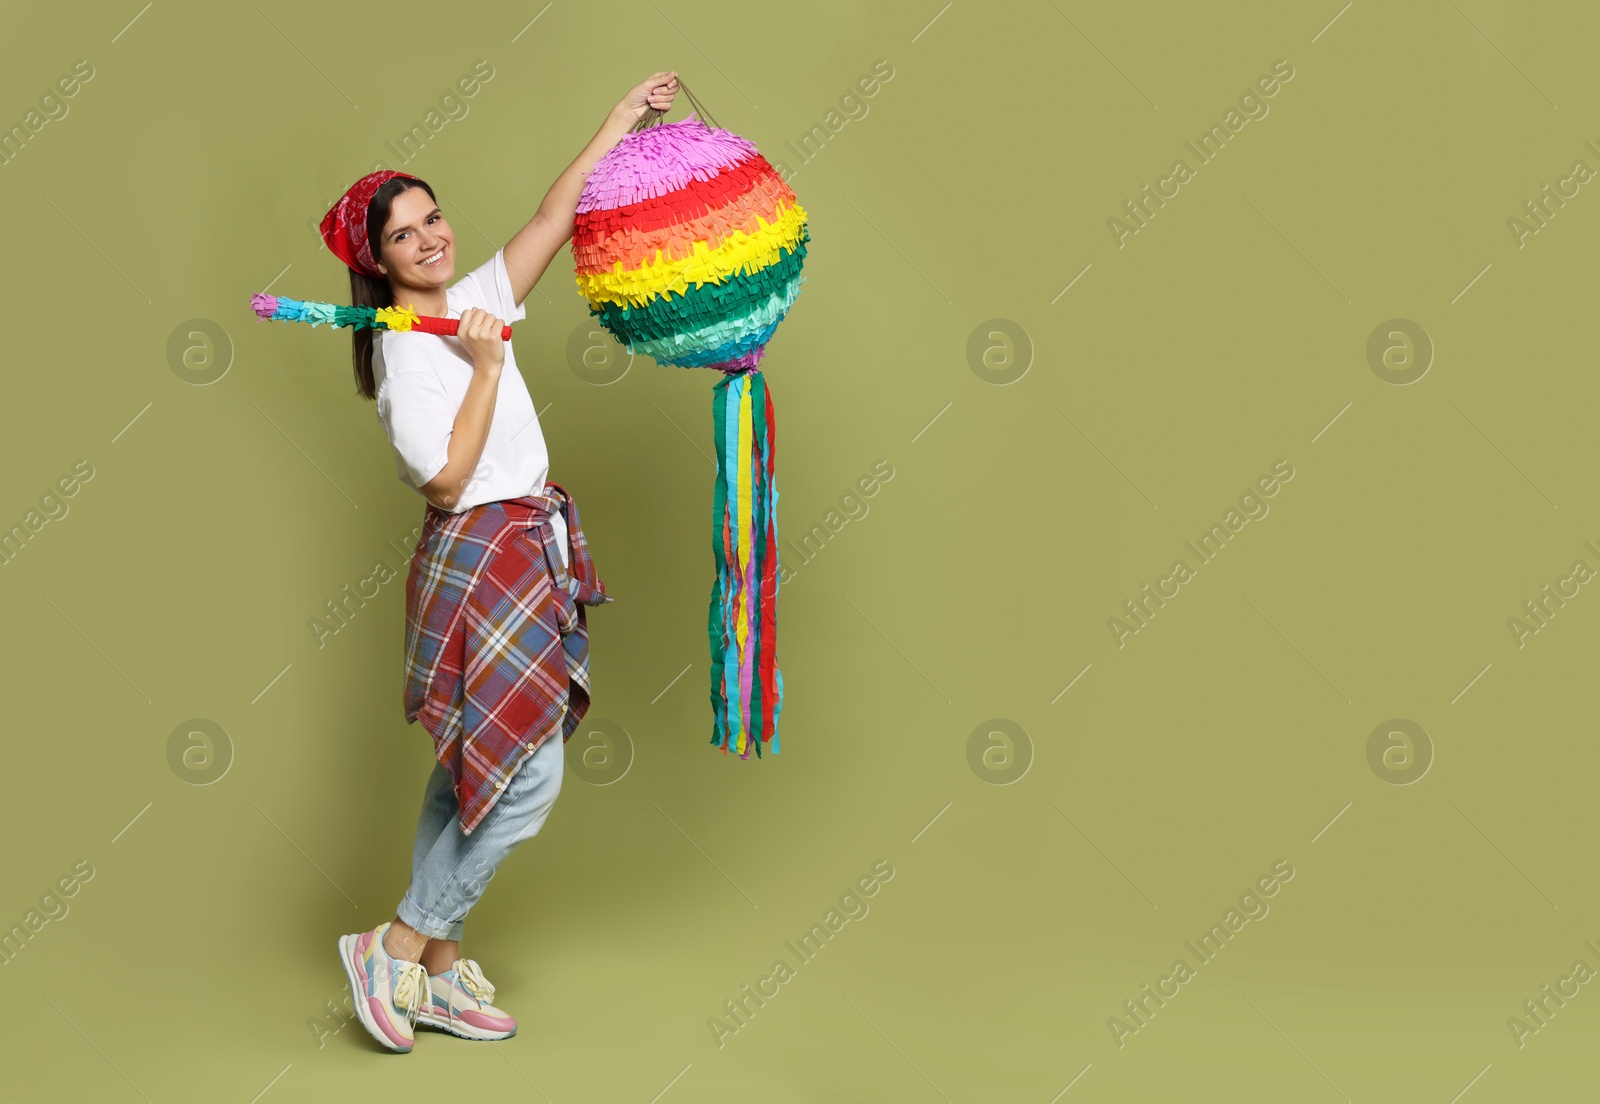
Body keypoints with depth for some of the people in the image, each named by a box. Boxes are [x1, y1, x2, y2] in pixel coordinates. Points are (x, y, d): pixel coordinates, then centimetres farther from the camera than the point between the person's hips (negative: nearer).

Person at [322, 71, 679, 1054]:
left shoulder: (473, 301, 10)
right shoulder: (405, 351, -13)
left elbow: (554, 221, 15)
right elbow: (446, 477, -19)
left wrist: (622, 120, 14)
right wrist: (487, 367, -19)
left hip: (529, 552, 9)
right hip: (480, 559, -9)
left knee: (470, 773, 11)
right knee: (529, 779, -12)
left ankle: (438, 971, 18)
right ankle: (397, 947, -2)